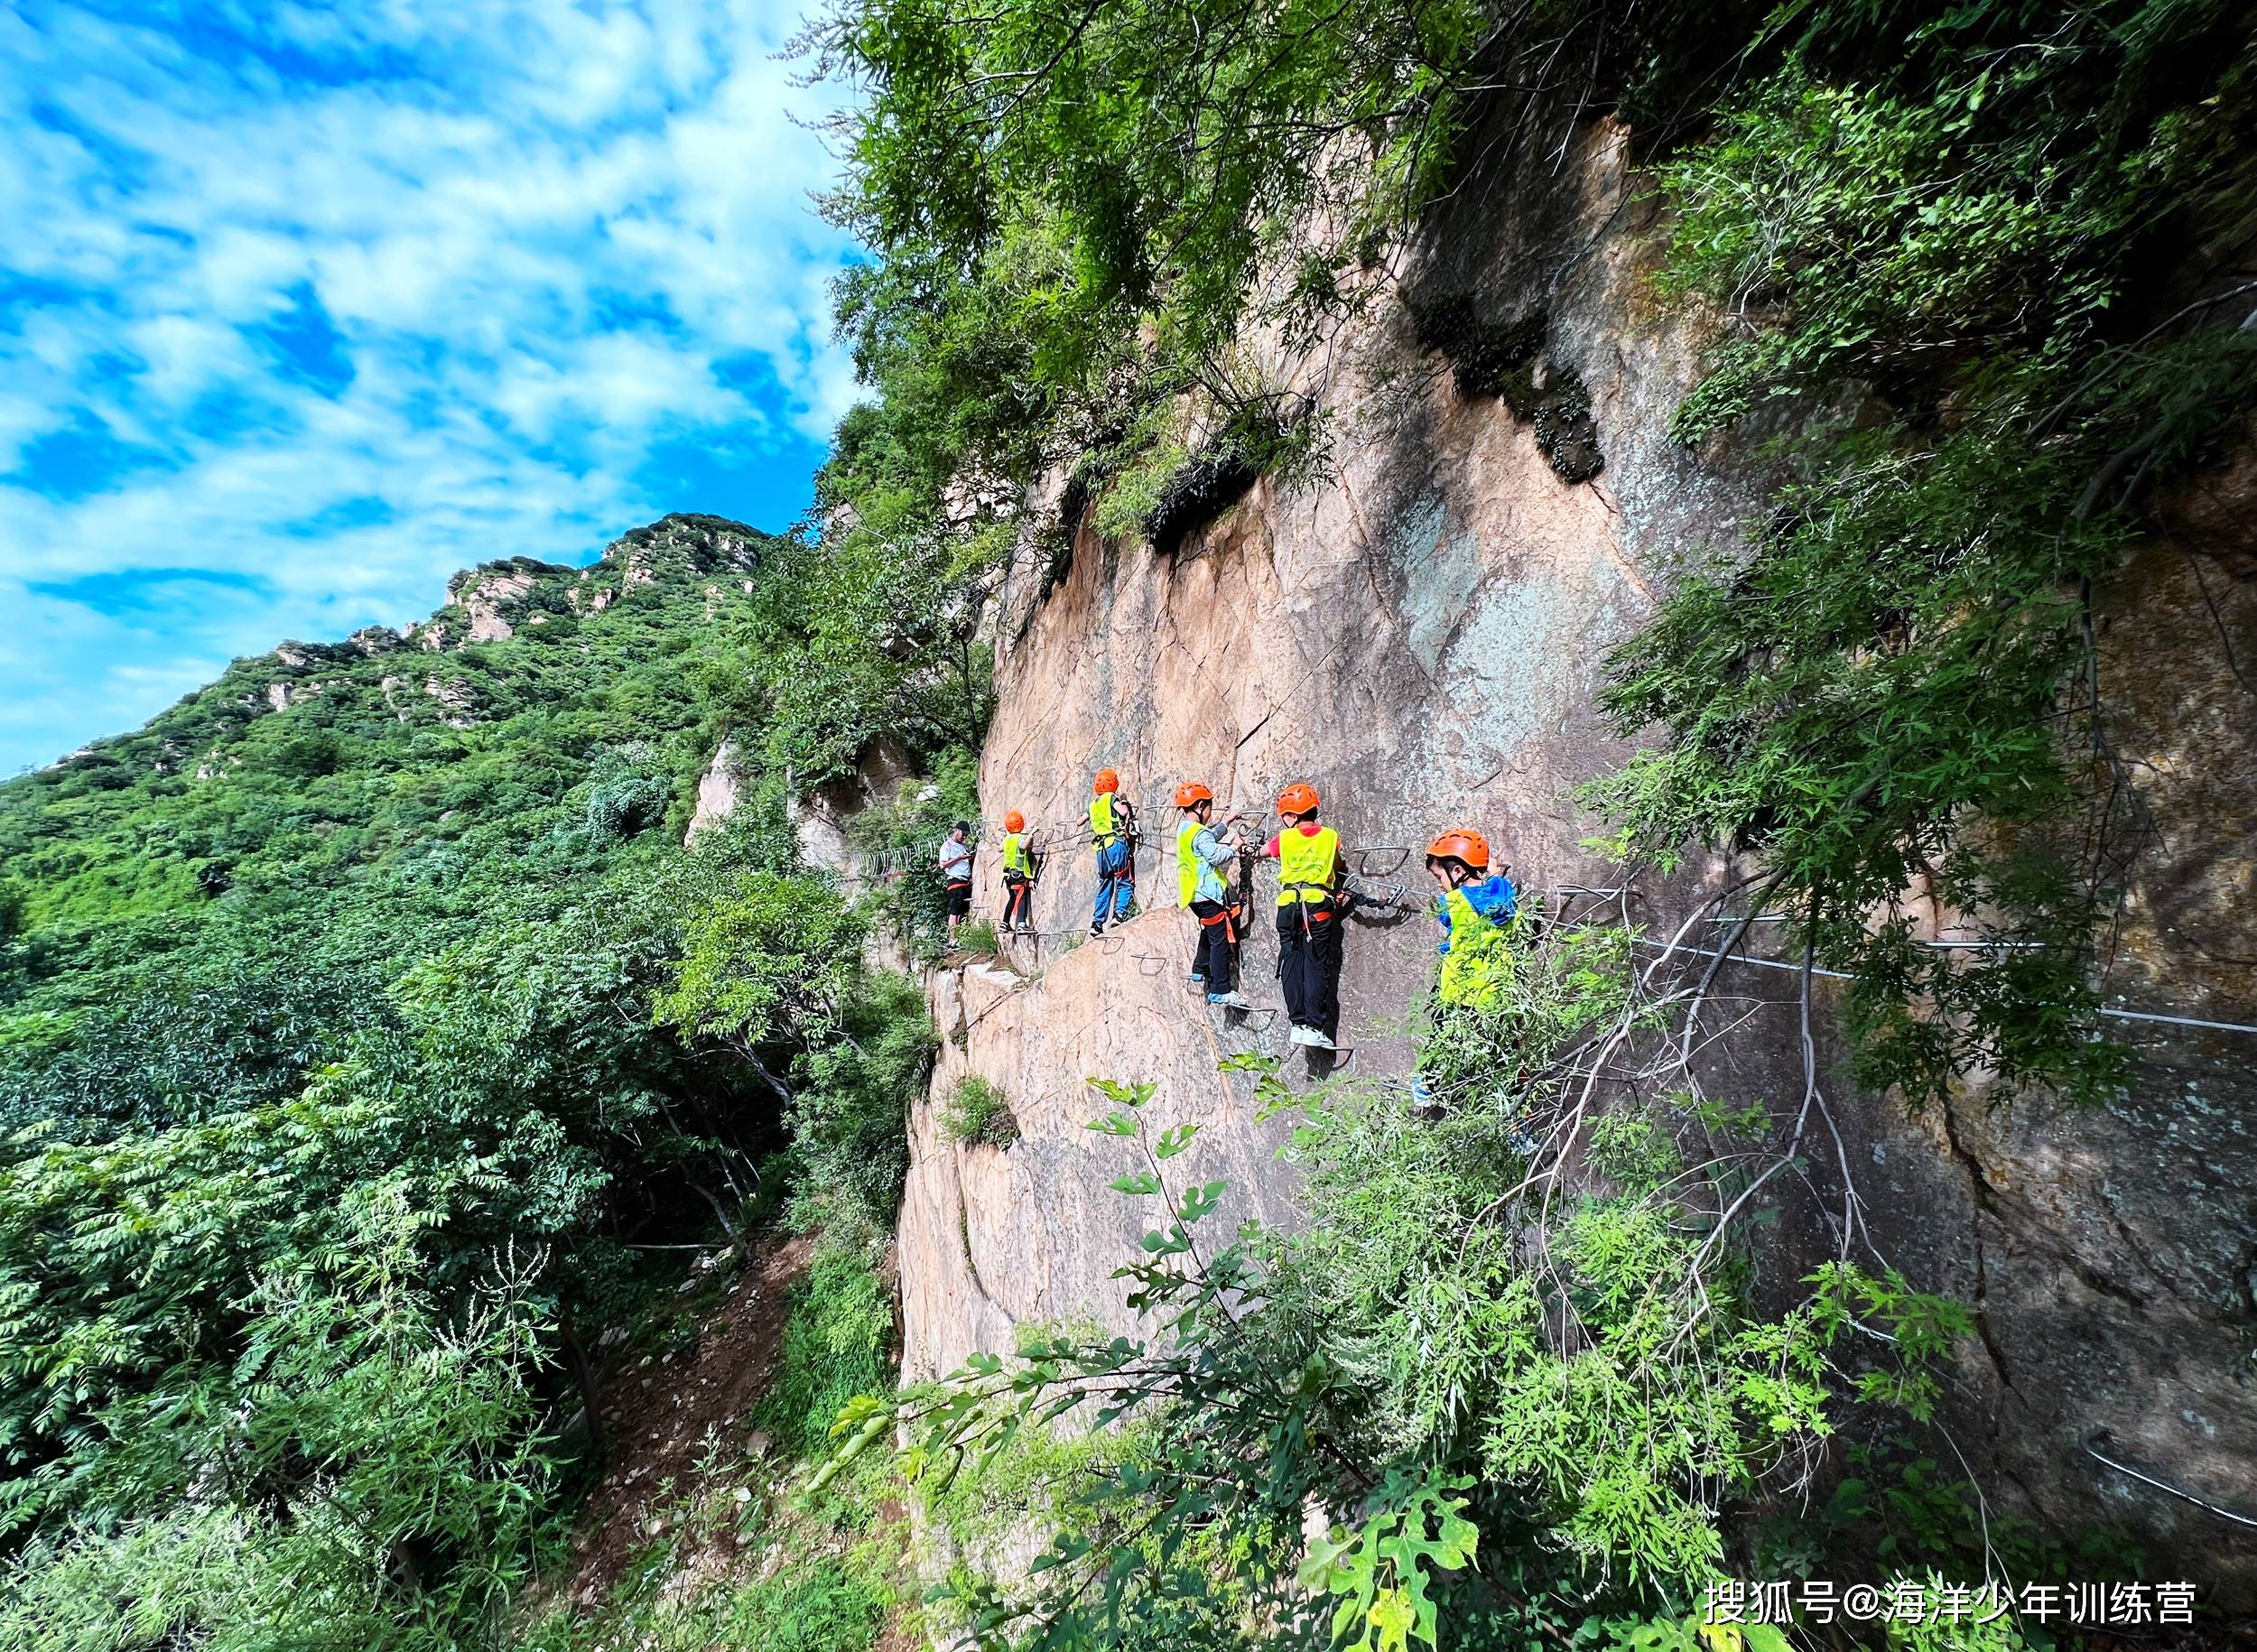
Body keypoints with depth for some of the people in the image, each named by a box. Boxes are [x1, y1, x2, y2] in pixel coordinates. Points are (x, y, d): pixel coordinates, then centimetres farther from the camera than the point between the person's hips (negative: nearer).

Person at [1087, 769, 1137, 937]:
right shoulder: (1111, 797, 0)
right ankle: (1119, 914, -19)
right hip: (1116, 844, -6)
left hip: (1101, 849, 7)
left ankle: (1097, 923, 8)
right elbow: (1123, 812, -17)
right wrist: (1125, 805, 5)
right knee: (1125, 882, -3)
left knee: (1104, 886, 11)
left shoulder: (1092, 805, 20)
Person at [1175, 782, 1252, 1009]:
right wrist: (1234, 848, -12)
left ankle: (1200, 975, 34)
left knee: (1209, 932, 25)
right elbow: (1216, 856, -27)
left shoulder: (1184, 829, 12)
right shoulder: (1199, 832, -18)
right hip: (1207, 893, -10)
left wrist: (1226, 824, 28)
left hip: (1194, 893, 10)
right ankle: (1221, 991, -6)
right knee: (1222, 939, -7)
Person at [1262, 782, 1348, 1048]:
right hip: (1319, 904, 0)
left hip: (1288, 905, 1)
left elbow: (1263, 851, 27)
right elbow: (1340, 868, 23)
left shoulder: (1284, 838, 6)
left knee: (1291, 963, 7)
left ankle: (1298, 1023, 3)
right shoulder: (1330, 836, 6)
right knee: (1316, 965, 0)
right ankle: (1314, 1026, -5)